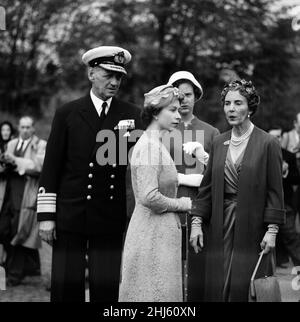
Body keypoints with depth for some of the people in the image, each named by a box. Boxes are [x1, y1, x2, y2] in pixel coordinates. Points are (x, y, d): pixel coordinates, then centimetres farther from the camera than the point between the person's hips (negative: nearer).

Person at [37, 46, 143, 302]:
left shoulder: (131, 115, 6)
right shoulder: (68, 114, 2)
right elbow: (51, 167, 2)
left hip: (110, 219, 1)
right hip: (70, 215, -1)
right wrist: (46, 216, -2)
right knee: (65, 289, 4)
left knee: (106, 290, 5)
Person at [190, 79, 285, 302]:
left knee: (244, 288, -2)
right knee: (218, 286, 3)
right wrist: (197, 222, 6)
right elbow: (207, 187, 12)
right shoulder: (219, 143, 9)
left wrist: (272, 230, -9)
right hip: (221, 227, 4)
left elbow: (275, 190, -5)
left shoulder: (268, 144, -4)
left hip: (252, 227, -4)